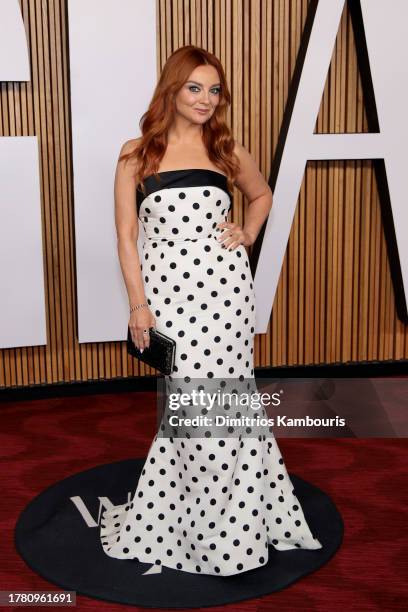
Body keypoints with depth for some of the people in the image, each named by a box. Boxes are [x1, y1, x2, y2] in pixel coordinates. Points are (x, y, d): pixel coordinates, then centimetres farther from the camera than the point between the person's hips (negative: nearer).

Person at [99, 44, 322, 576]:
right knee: (191, 402, 2)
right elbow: (126, 235, 1)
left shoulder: (228, 150, 8)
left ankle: (230, 523, 24)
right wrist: (138, 304, -5)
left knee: (224, 397, 5)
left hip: (226, 284, 2)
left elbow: (262, 195, 27)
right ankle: (207, 529, 22)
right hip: (166, 287, -2)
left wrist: (248, 235, 9)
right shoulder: (137, 154, 1)